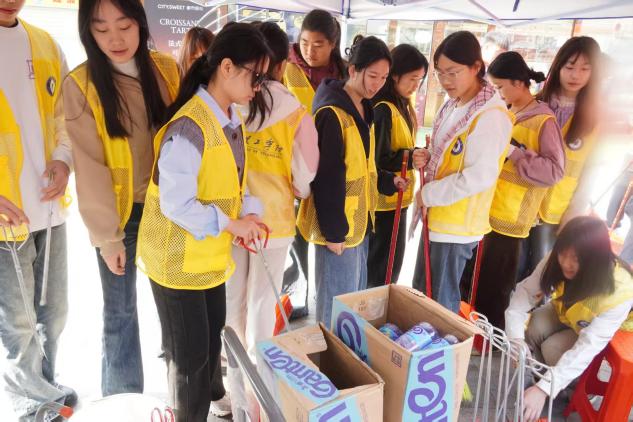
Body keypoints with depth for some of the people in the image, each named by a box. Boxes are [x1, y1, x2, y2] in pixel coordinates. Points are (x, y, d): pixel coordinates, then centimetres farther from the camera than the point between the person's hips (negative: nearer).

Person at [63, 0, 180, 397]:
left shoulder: (166, 69, -3)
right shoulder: (80, 85, -11)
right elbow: (90, 166, -11)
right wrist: (107, 235, -11)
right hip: (120, 214, -2)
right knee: (120, 310, 9)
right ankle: (123, 400, 31)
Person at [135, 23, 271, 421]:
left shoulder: (233, 119, 3)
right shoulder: (189, 129, -26)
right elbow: (176, 204, -28)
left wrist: (250, 211, -6)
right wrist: (231, 225, -19)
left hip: (211, 254, 9)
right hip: (178, 259, -8)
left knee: (211, 339, 23)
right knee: (189, 353, 8)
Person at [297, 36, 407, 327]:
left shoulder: (365, 109, 11)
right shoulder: (332, 114, -18)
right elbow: (326, 178, -21)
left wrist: (387, 182, 6)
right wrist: (332, 230, -20)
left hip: (360, 220, 9)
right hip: (338, 225, -9)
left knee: (356, 296, 21)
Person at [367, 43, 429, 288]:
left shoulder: (402, 104, 10)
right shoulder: (383, 109, -20)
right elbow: (375, 159, -23)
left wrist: (417, 153, -2)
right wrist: (410, 158, -31)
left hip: (395, 195, 10)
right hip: (385, 198, -9)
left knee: (384, 261, 21)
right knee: (385, 266, 4)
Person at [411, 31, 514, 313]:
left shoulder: (490, 116, -20)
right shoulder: (452, 105, 7)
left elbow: (480, 175, -26)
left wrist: (428, 194, -17)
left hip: (458, 224, -9)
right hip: (436, 217, 9)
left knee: (442, 304, 7)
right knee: (420, 295, 22)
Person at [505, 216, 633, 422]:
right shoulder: (558, 261, -30)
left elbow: (588, 347, -44)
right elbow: (525, 291, -25)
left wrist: (544, 389, -51)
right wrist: (516, 338, -42)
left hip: (611, 329, -3)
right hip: (567, 312, 3)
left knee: (553, 350, -26)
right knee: (534, 329, -25)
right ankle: (541, 376, 1)